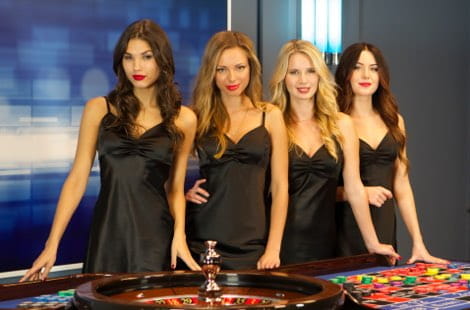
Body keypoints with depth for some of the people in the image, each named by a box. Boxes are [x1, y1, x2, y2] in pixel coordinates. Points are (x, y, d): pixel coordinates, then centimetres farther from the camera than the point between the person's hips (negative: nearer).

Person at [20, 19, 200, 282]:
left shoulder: (183, 119, 4)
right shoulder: (99, 109, 3)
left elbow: (175, 188, 9)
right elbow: (77, 179, 2)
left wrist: (179, 235, -8)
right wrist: (52, 244, -3)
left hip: (155, 236, 0)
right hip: (107, 233, 0)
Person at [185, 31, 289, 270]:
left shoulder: (270, 116, 5)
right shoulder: (196, 118, 5)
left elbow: (279, 187, 2)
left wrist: (273, 249, -5)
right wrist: (182, 192, -6)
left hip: (253, 246, 0)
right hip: (202, 241, 0)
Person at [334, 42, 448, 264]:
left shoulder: (394, 121, 10)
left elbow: (401, 186, 9)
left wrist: (418, 243, 3)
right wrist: (360, 193, -21)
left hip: (385, 229, 4)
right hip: (346, 231, -4)